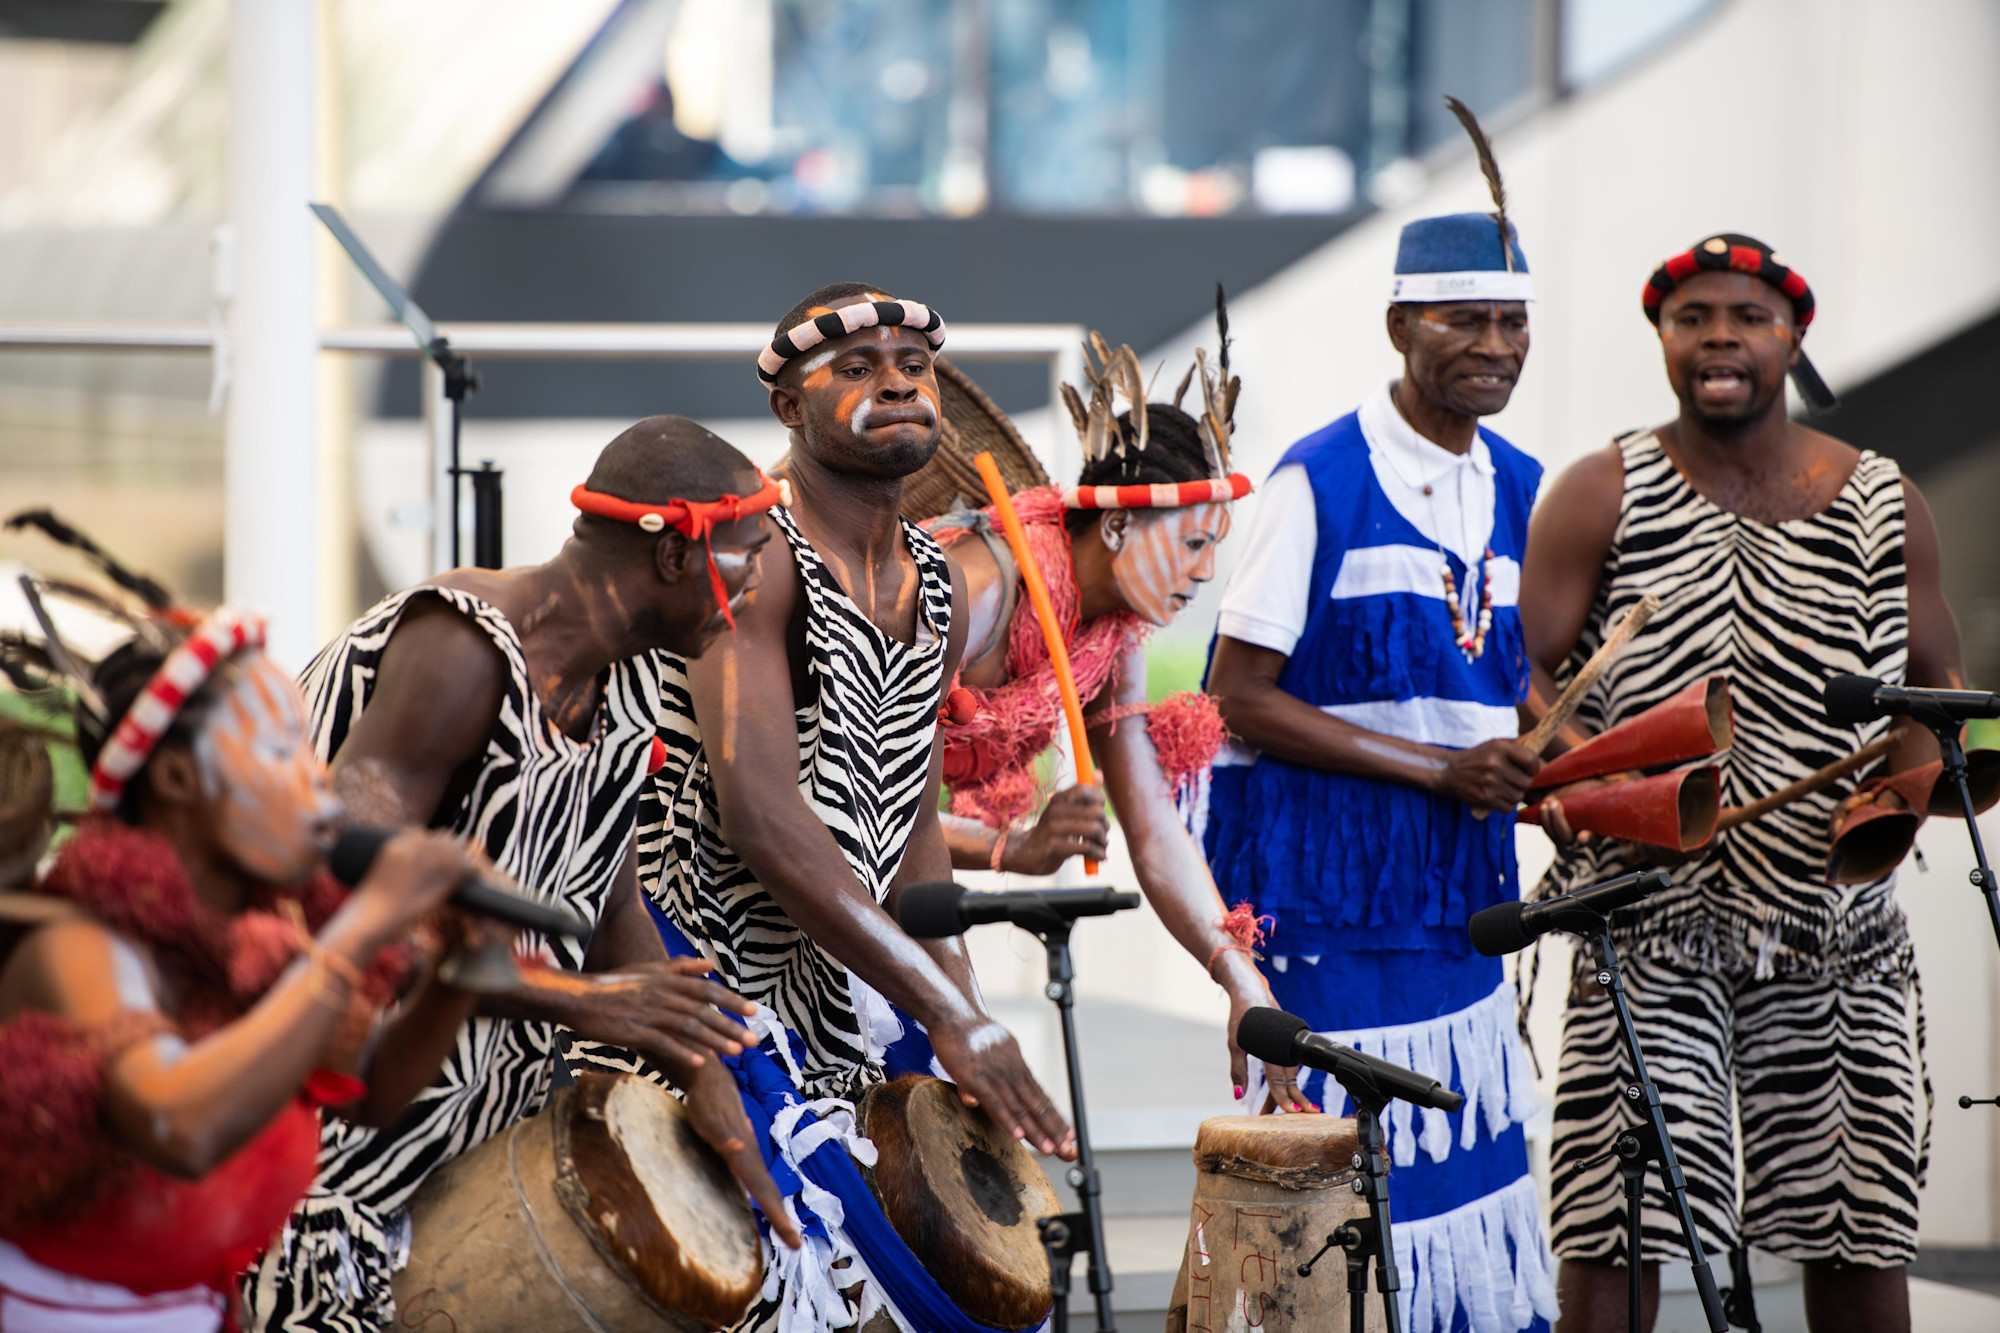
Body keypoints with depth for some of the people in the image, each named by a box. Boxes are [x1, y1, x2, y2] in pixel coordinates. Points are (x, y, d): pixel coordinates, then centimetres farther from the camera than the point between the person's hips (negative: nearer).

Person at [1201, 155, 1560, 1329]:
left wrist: (1538, 757, -3)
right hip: (1322, 887, -6)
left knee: (1472, 1170, 7)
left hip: (1462, 891, 7)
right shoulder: (1321, 481, -10)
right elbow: (1239, 698, -13)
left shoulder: (1520, 490, 11)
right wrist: (1441, 769, -16)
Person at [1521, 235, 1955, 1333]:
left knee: (1859, 1237, 4)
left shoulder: (1884, 505, 9)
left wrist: (1898, 794, -7)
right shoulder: (1600, 497, 2)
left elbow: (1933, 687, 14)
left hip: (1834, 927, 3)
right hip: (1650, 919, -2)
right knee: (1613, 1233, -10)